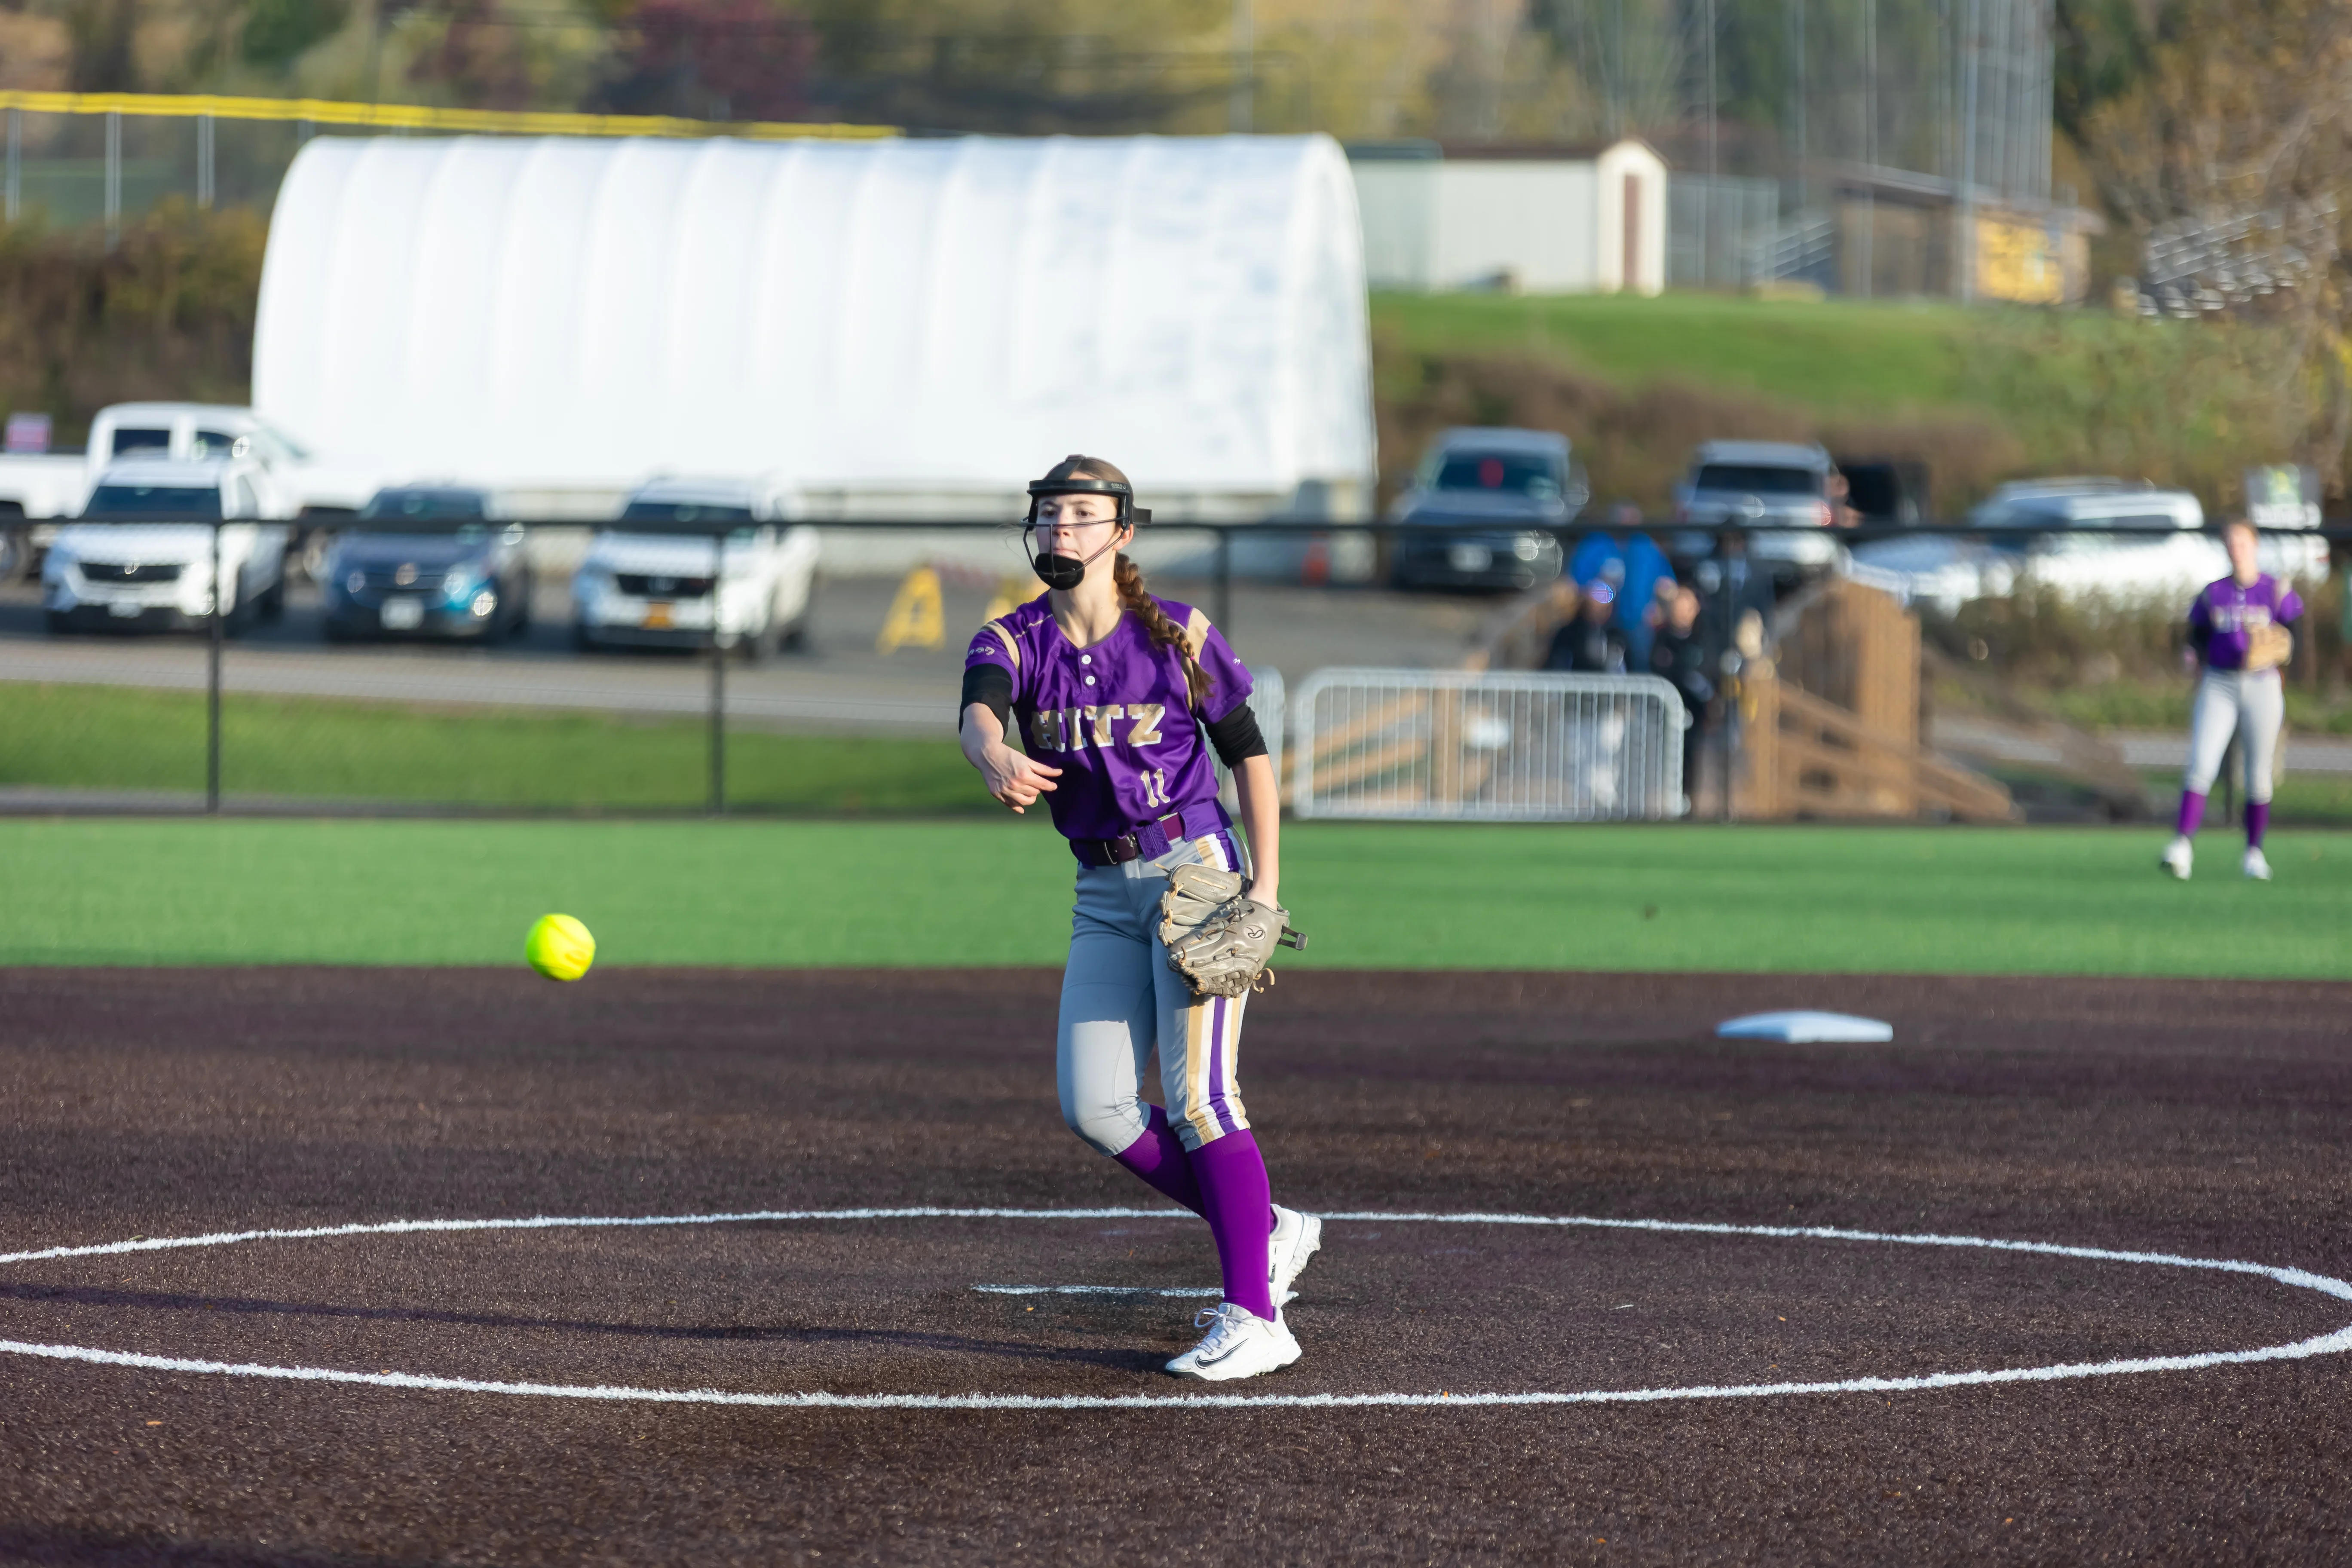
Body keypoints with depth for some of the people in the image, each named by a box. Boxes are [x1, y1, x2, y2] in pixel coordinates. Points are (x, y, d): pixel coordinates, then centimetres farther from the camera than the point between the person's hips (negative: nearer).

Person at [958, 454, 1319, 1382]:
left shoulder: (1177, 636, -5)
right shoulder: (1012, 643, 0)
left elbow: (1247, 750, 1)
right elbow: (978, 712, -22)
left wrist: (1266, 884, -8)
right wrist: (998, 760, -48)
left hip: (1193, 866, -5)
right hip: (1103, 895, 5)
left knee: (1196, 1096, -15)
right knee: (1094, 1108, -3)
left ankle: (1254, 1317, -16)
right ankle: (1265, 1231, 15)